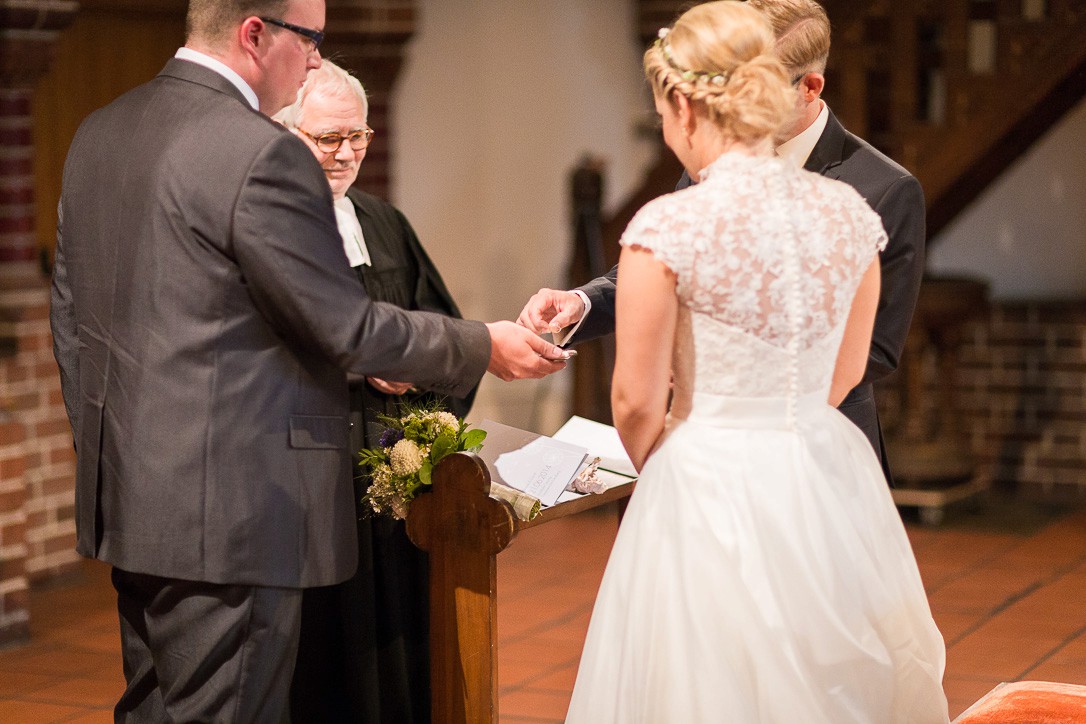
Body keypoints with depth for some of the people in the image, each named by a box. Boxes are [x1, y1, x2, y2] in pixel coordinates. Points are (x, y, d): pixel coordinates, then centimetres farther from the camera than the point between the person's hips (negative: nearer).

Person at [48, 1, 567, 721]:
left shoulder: (97, 134, 9)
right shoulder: (264, 155, -18)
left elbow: (70, 316, 15)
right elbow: (349, 328, -15)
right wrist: (486, 346, 0)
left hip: (125, 498, 9)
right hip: (226, 513, -9)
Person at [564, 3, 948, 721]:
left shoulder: (669, 226, -16)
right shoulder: (847, 211, -1)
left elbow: (638, 401, -9)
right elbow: (846, 372, 11)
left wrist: (658, 468, 11)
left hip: (710, 492, -5)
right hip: (831, 479, 5)